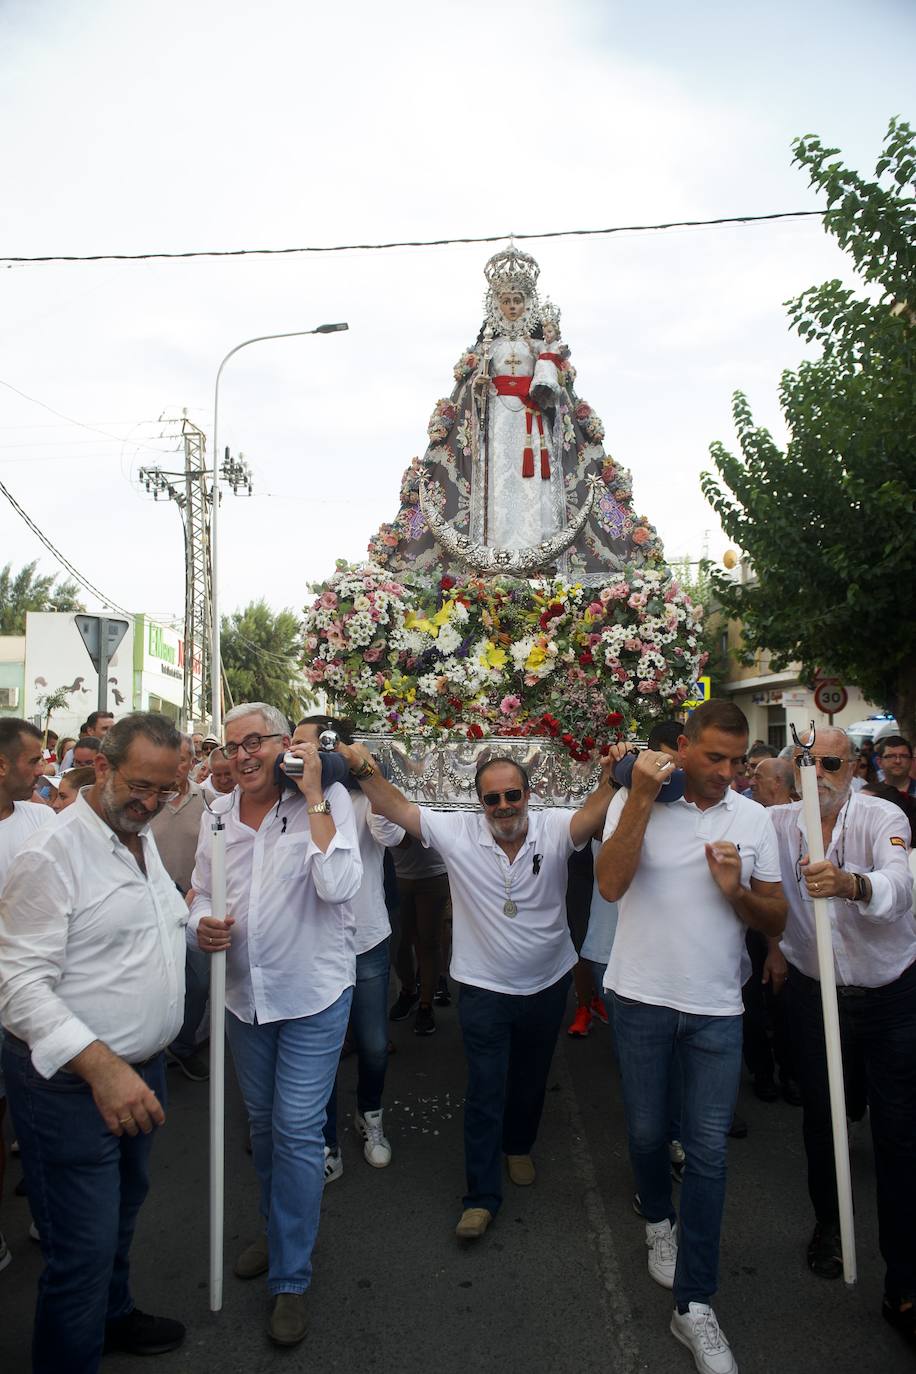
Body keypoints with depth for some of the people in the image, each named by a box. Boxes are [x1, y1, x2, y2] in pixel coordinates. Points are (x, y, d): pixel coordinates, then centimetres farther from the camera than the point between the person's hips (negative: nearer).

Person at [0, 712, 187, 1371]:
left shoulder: (143, 837, 7)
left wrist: (190, 916, 1)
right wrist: (100, 1066, -34)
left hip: (143, 1069, 9)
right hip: (70, 1084, -8)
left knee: (123, 1211, 27)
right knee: (83, 1249, 4)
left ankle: (113, 1315, 50)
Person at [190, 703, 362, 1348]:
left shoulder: (327, 801, -15)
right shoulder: (218, 812, 0)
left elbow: (337, 886, -28)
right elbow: (202, 891, 12)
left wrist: (313, 795, -26)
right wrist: (201, 923, -12)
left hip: (313, 992, -5)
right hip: (245, 992, 5)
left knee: (298, 1130, -1)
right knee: (262, 1120, 21)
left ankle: (291, 1279, 18)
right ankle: (279, 1228, 46)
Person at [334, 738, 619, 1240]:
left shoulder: (553, 828, -15)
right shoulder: (457, 831, -14)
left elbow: (591, 815, -33)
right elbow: (398, 807, -17)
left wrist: (610, 779, -52)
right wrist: (364, 770, -32)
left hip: (547, 985, 2)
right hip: (483, 988, -2)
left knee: (531, 1079, 23)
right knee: (485, 1091, 5)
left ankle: (518, 1146, 50)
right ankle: (482, 1195, 21)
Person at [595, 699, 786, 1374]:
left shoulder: (754, 818, 0)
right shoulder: (634, 802, -8)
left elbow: (776, 920, 4)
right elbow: (611, 884, -23)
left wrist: (736, 890, -17)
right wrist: (642, 797, -27)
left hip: (717, 1008, 1)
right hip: (644, 999, -1)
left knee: (709, 1147, 3)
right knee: (647, 1131, 15)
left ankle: (695, 1305, 17)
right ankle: (659, 1220, 46)